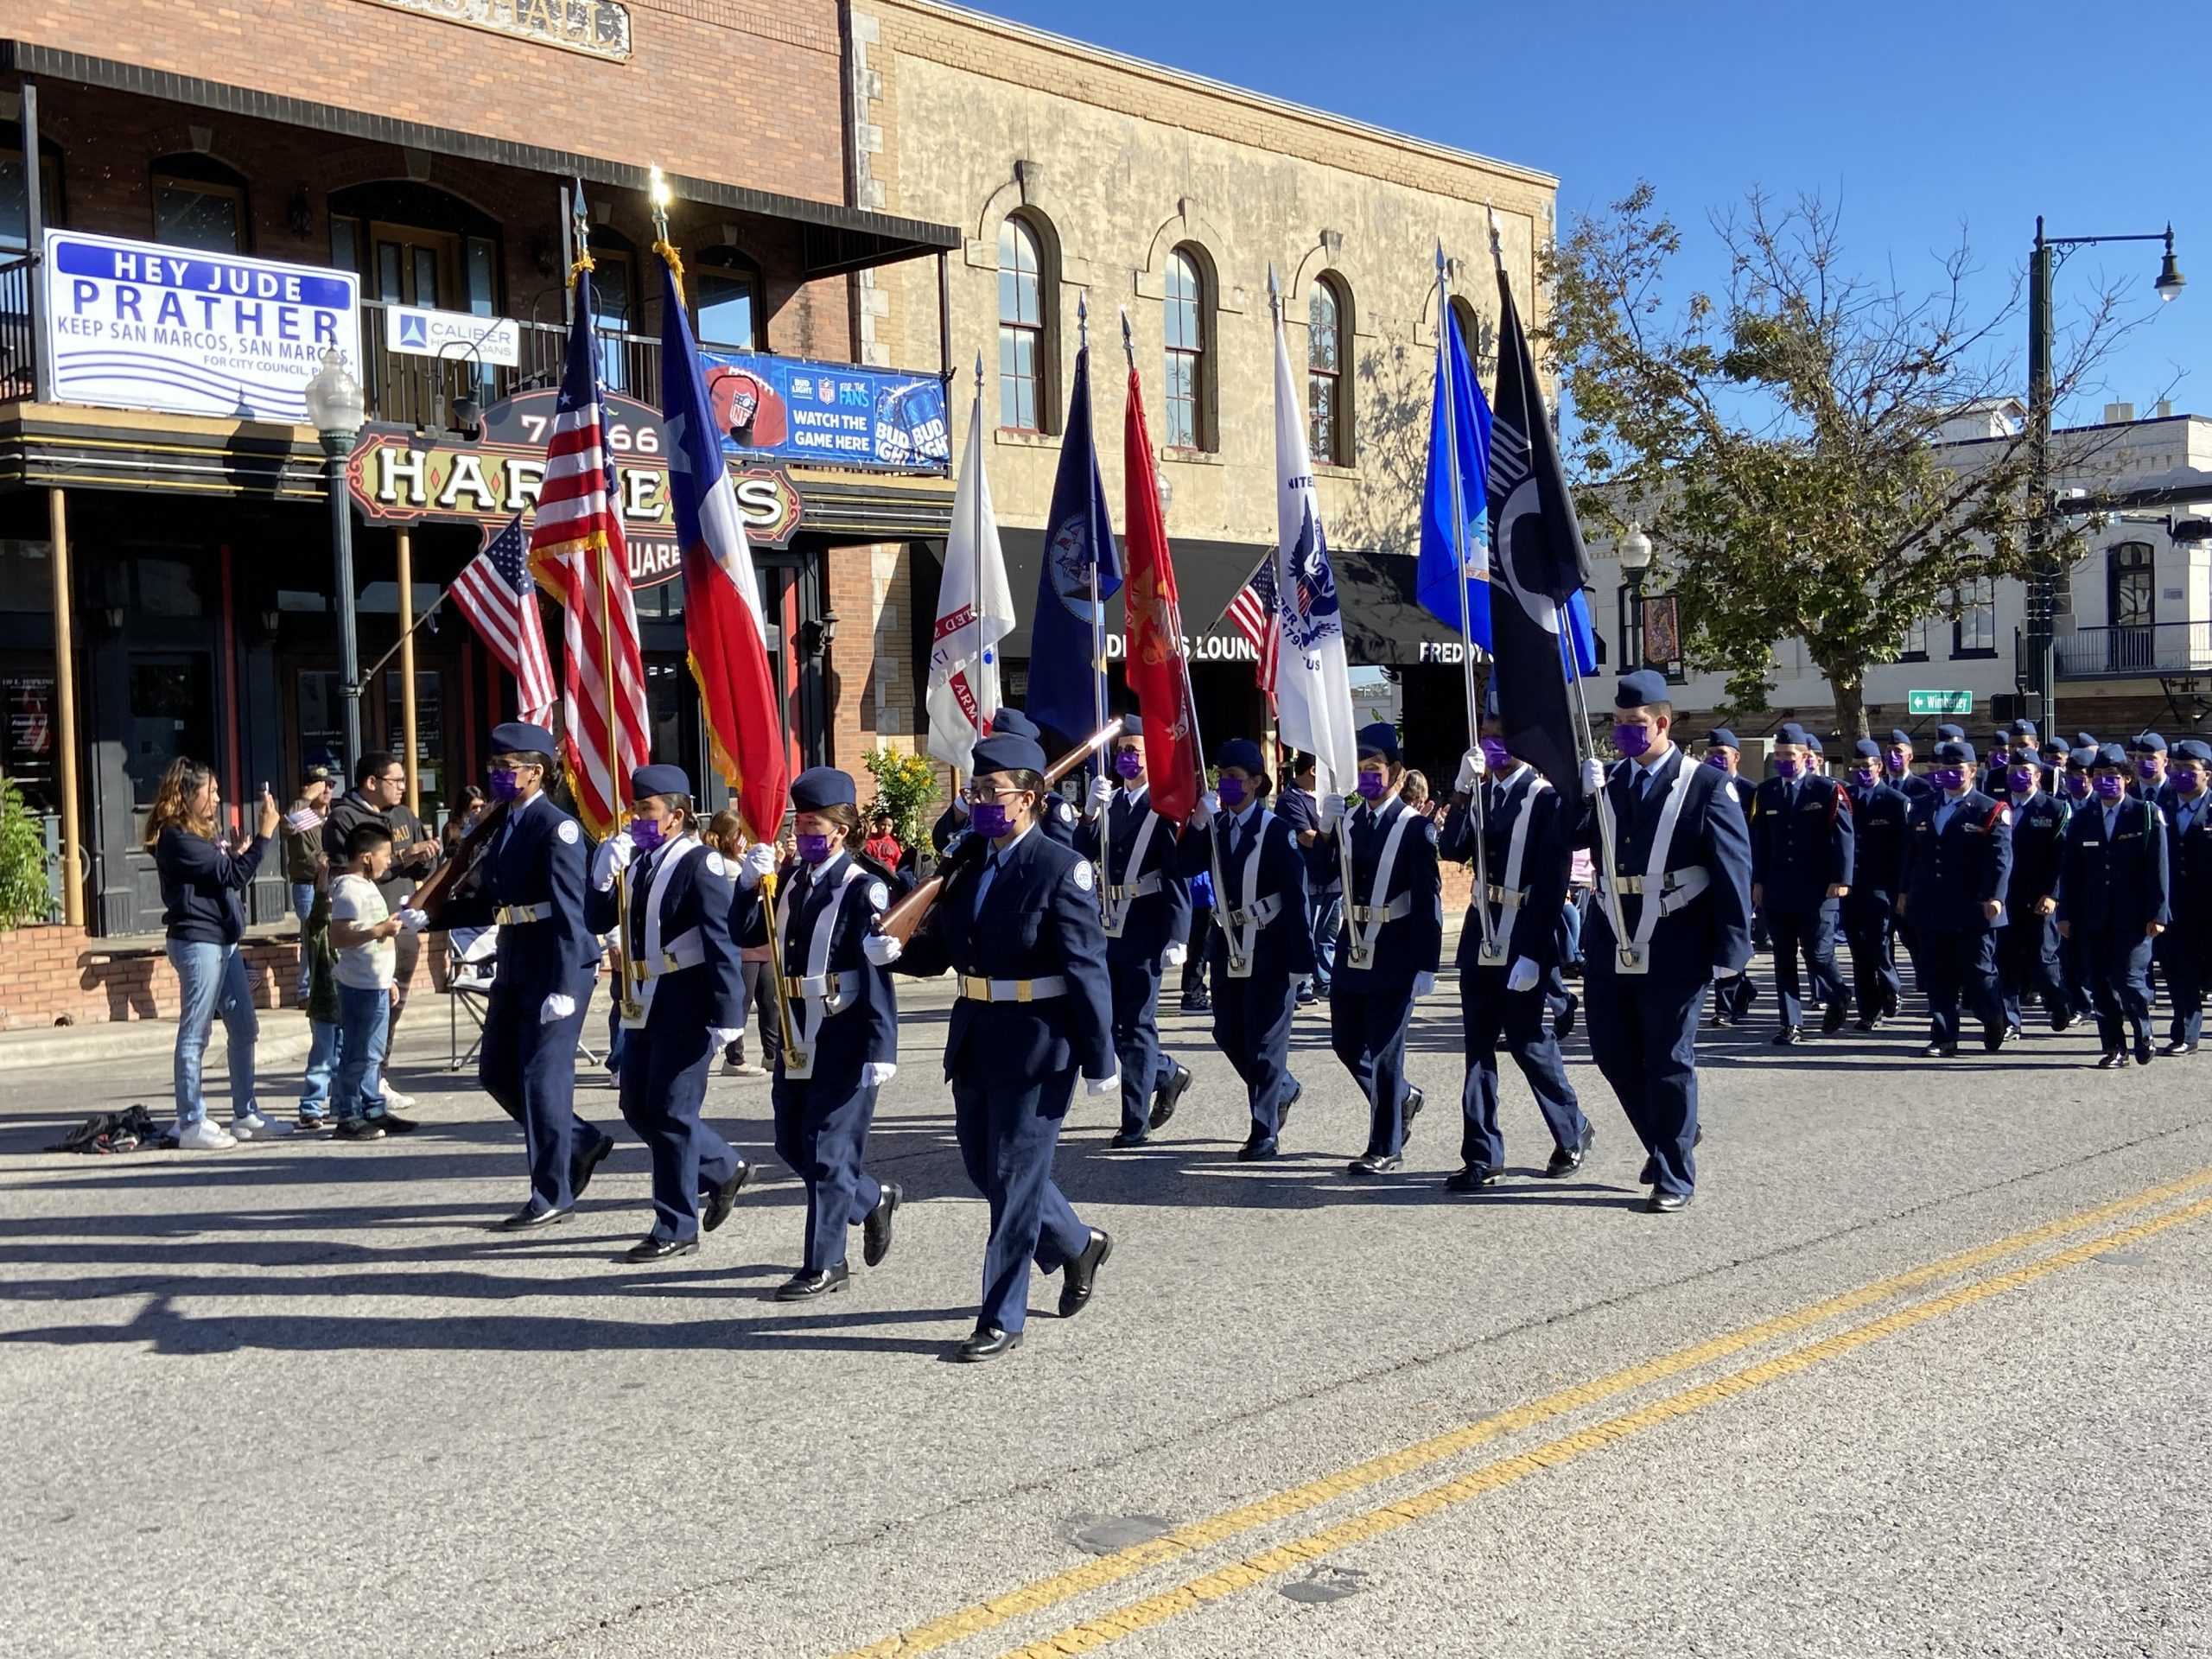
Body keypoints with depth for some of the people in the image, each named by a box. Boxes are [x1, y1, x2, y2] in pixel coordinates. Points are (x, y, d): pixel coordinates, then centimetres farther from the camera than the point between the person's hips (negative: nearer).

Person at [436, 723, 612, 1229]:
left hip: (556, 968, -9)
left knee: (542, 1076, -4)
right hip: (514, 966, 9)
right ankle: (579, 1143, 28)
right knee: (496, 1072, 13)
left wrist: (563, 988, -25)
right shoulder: (504, 826, 14)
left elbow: (568, 911, -20)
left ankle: (552, 1196, 7)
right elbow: (489, 902, 17)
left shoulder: (556, 827, -14)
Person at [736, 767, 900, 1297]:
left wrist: (880, 1051, -21)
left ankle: (825, 1265, 11)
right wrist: (750, 884, -10)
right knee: (792, 1144, 15)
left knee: (827, 1151, -1)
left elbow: (878, 973, -17)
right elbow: (748, 934, 7)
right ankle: (872, 1198, 35)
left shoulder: (863, 887, -12)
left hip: (843, 1037, -7)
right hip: (796, 1032, 8)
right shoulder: (792, 877, 9)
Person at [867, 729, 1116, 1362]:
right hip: (974, 1037, 8)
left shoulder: (1060, 870, -13)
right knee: (986, 1168, 17)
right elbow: (936, 949, 11)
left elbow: (1088, 971, -14)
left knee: (1014, 1179, 0)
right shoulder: (967, 866, 8)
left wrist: (1098, 1062, -15)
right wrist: (891, 951, -10)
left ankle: (1001, 1320, 11)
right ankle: (1078, 1246, 40)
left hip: (1035, 1044, -8)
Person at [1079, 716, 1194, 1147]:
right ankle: (1167, 1074, 34)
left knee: (1135, 1025, 0)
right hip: (1109, 927, 6)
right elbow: (1082, 855, 2)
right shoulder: (1108, 800, 10)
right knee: (1111, 1021, 12)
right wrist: (1091, 813, -13)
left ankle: (1135, 1122, 8)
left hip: (1143, 931, -6)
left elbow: (1177, 875, -13)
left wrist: (1178, 938, -17)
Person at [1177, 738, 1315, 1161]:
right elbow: (1186, 867, -8)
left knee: (1265, 1039, -1)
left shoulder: (1276, 831, -12)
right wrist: (1198, 822, -18)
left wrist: (1300, 962, -17)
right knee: (1228, 1034, 12)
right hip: (1228, 945, 6)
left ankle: (1265, 1132, 8)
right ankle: (1282, 1089, 35)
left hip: (1269, 949, -6)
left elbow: (1296, 897, -14)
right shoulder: (1215, 826, 6)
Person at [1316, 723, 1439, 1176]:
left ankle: (1385, 1147, 12)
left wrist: (1426, 967, -14)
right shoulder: (1346, 820, 7)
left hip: (1394, 956, -6)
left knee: (1382, 1049, 0)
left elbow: (1429, 901, -11)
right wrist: (1325, 830, -16)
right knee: (1347, 1044, 13)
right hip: (1352, 948, 6)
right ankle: (1402, 1096, 38)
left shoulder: (1415, 828, -9)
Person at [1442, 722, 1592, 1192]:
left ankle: (1572, 1131, 26)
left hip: (1524, 944, -6)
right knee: (1478, 1046, 5)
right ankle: (1483, 1158, 11)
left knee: (1528, 1043, 2)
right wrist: (1463, 790, -12)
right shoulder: (1479, 794, 11)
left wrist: (1532, 954, -18)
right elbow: (1452, 850, -3)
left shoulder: (1546, 799, -8)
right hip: (1480, 940, 6)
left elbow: (1552, 883, -13)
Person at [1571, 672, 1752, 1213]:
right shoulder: (1605, 784, 10)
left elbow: (1733, 870, -8)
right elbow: (1565, 839, -2)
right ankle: (1666, 1140, 34)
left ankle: (1674, 1176, 16)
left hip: (1674, 950, -5)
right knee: (1613, 1052, 10)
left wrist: (1731, 950, -13)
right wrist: (1583, 794, -17)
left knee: (1669, 1061, 3)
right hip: (1611, 945, 5)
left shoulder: (1705, 786, -4)